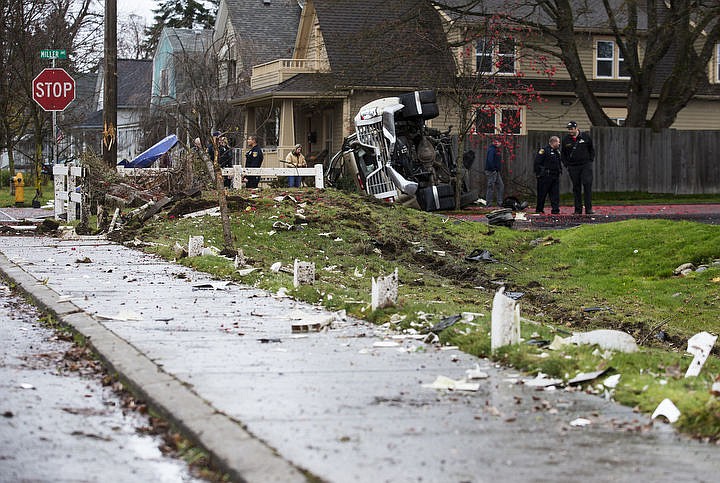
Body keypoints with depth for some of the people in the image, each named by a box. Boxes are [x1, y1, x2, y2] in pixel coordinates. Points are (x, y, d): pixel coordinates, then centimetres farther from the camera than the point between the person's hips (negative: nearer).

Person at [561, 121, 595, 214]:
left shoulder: (585, 137, 2)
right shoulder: (566, 139, 5)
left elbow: (592, 149, 14)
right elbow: (562, 154, 16)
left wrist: (590, 160, 5)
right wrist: (566, 164, 6)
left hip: (586, 165, -2)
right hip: (573, 167, 2)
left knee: (587, 186, -9)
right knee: (576, 188, 4)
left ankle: (588, 208, -7)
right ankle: (578, 209, 9)